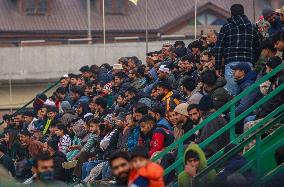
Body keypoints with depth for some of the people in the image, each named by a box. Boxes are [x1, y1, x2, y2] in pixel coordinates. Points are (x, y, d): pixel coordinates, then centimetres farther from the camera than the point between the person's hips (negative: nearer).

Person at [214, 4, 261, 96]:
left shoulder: (226, 27, 6)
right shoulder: (252, 27, 14)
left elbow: (219, 48, 3)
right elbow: (258, 47, 14)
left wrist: (217, 67, 5)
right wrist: (254, 62, 20)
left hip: (231, 63, -3)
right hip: (248, 63, 3)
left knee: (232, 93, -6)